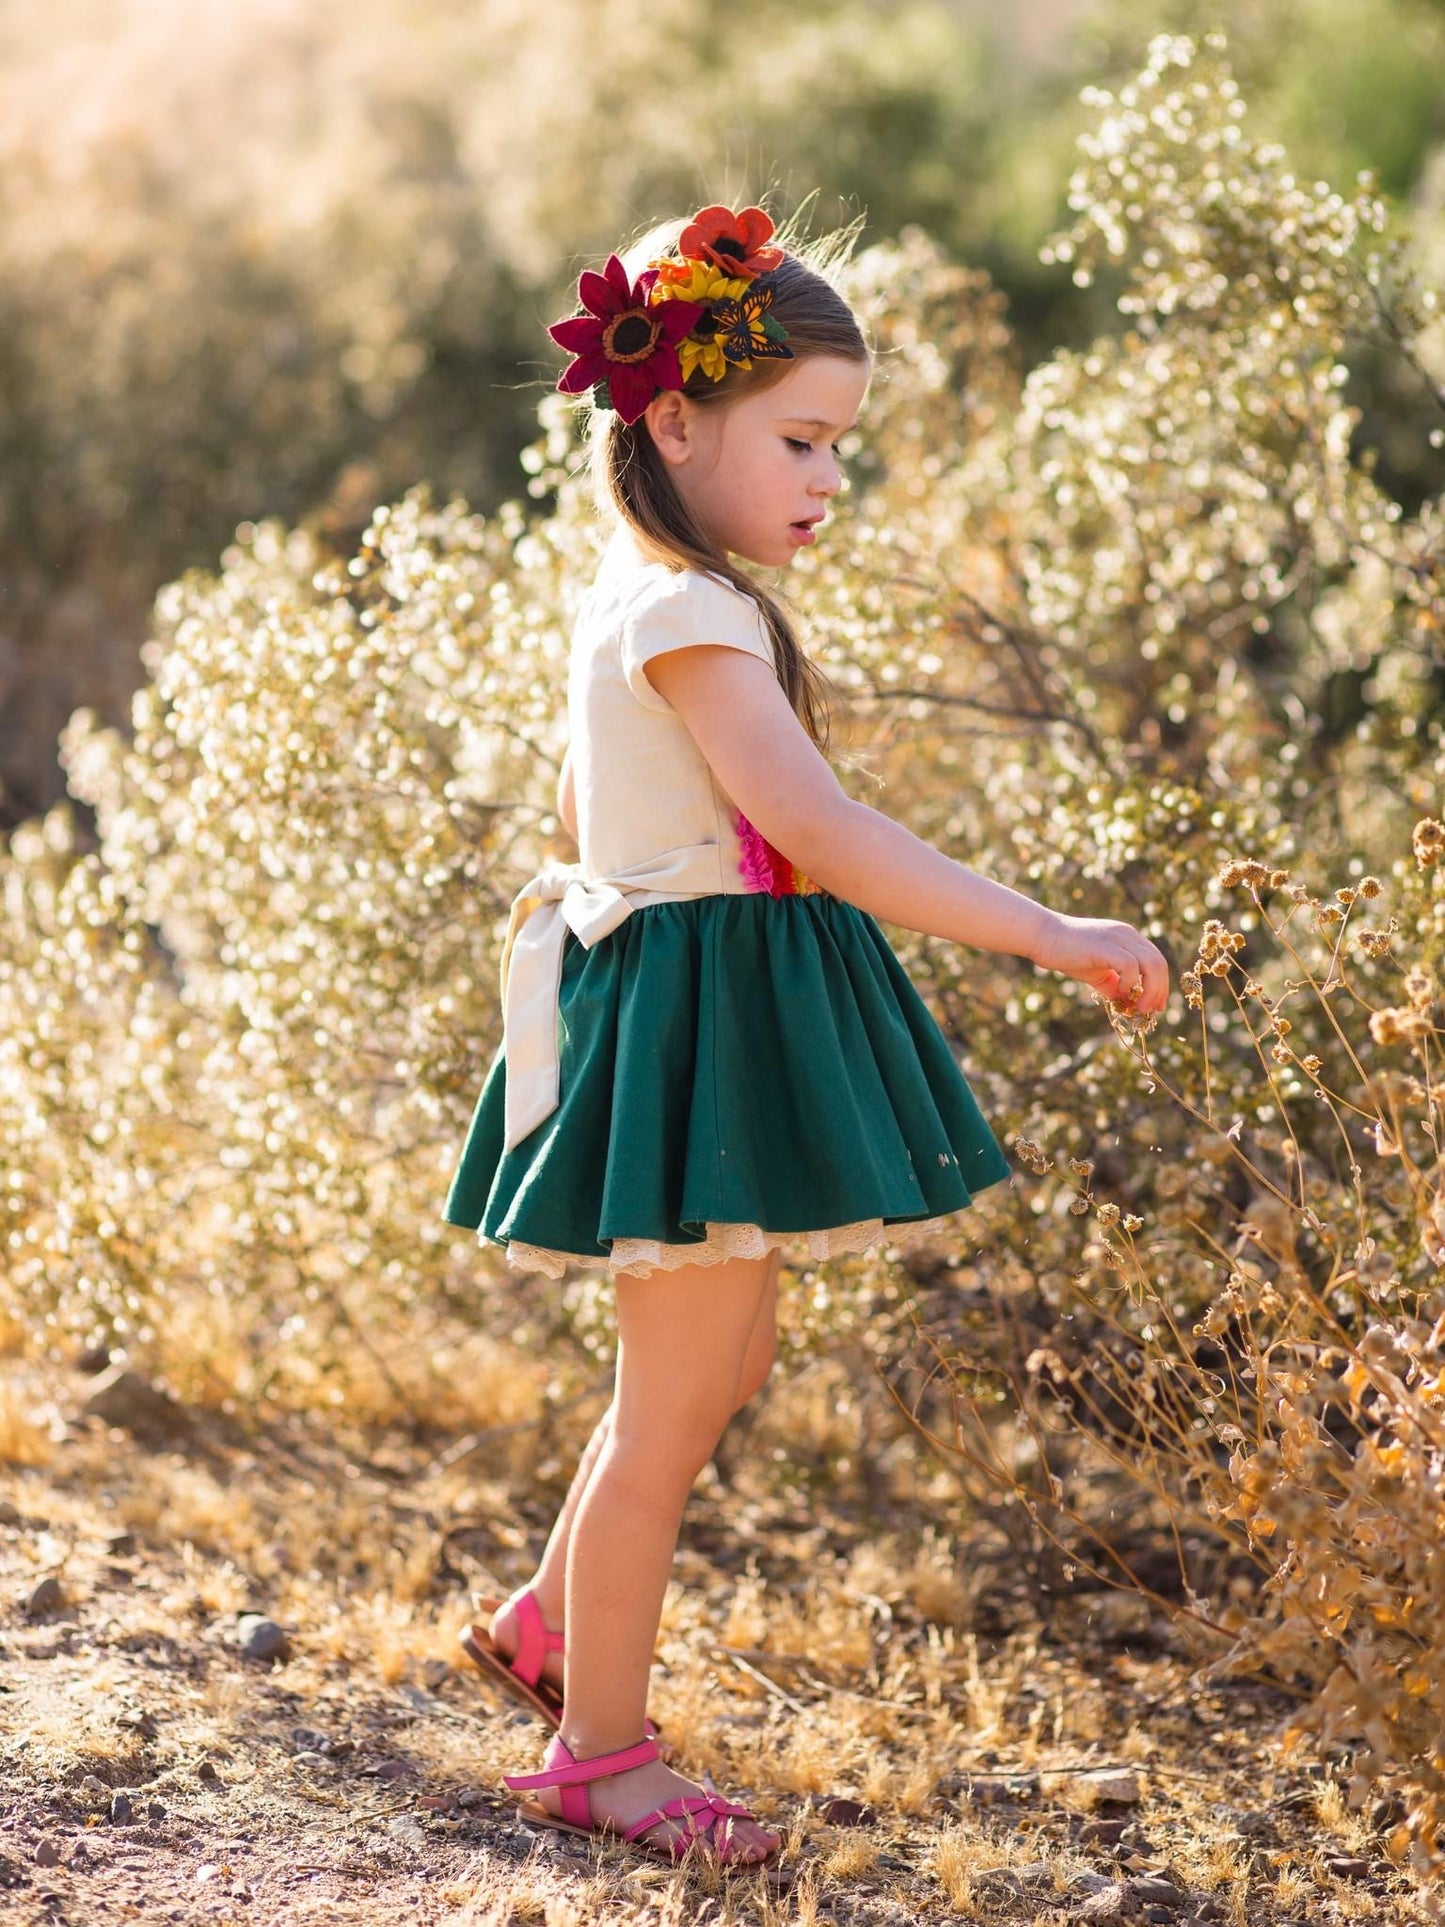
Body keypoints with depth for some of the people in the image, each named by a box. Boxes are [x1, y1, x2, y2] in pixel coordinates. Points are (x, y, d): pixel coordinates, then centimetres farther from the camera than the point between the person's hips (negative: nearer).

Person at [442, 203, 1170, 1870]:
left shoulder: (633, 599, 11)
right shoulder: (691, 615, -20)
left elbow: (585, 801, 24)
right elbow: (820, 831, -30)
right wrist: (1049, 936, -30)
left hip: (705, 1010, 10)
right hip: (699, 1023, -10)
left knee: (720, 1365, 21)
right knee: (674, 1398, 0)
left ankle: (548, 1620, 37)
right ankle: (599, 1748, 13)